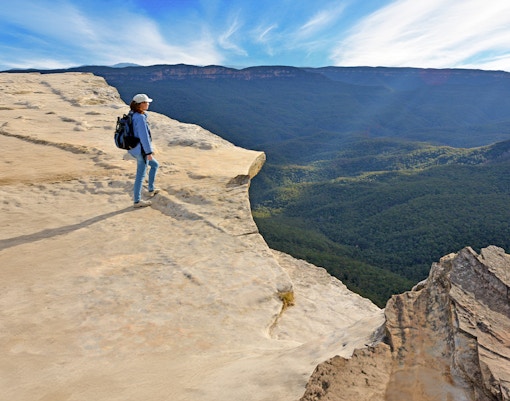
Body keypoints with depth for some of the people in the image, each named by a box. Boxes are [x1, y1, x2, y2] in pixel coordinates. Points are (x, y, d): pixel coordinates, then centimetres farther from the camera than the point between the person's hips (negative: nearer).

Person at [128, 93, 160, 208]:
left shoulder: (133, 114, 6)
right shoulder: (140, 118, -24)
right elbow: (144, 136, -24)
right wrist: (149, 152, -20)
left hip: (134, 149, 10)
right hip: (141, 150, -10)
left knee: (155, 165, 25)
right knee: (141, 175, 3)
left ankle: (151, 189, 35)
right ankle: (137, 201, 15)